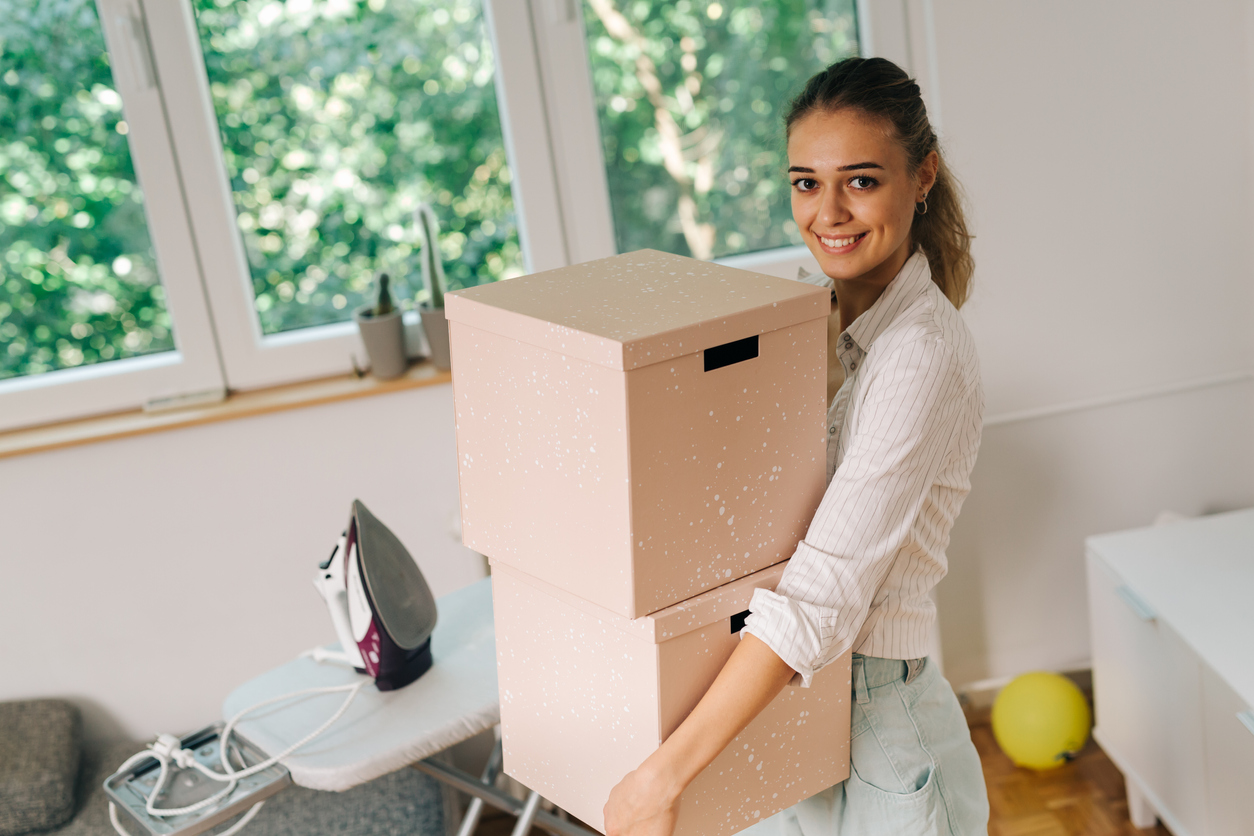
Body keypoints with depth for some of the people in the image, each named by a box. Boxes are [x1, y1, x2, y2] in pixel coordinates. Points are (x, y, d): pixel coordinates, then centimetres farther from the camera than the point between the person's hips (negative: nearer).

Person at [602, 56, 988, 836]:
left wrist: (667, 773, -31)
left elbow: (826, 591, -29)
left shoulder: (922, 353, -22)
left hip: (876, 719, -7)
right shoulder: (822, 314, 4)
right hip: (787, 705, 7)